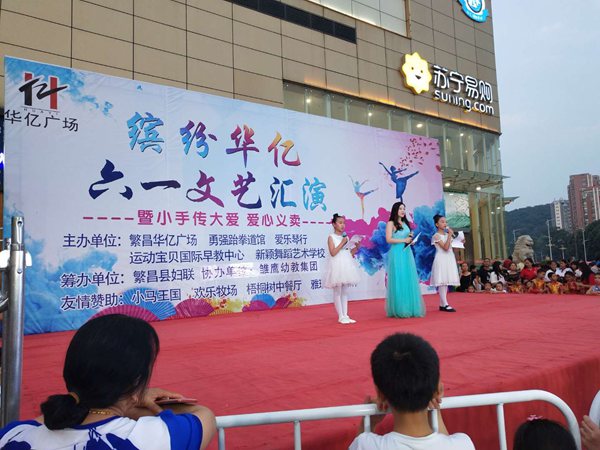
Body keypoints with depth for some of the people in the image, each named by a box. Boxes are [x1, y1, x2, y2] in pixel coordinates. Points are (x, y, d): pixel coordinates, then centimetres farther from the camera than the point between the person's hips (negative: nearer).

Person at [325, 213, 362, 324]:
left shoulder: (346, 237, 13)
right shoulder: (331, 237, -5)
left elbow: (349, 253, 15)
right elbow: (333, 253, -16)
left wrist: (356, 247, 1)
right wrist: (342, 243, -17)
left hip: (346, 265, 6)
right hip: (337, 266, -6)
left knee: (345, 292, 9)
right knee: (337, 292, -1)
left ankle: (345, 316, 13)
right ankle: (341, 317, 4)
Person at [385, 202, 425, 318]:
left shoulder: (405, 223, 18)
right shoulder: (391, 223, -3)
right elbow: (388, 239, -12)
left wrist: (411, 239, 3)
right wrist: (404, 240, -13)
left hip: (407, 253, 7)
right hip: (397, 254, -7)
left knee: (409, 280, 5)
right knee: (399, 281, -5)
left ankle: (410, 308, 10)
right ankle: (399, 310, 1)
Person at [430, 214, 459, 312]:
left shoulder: (447, 234, 15)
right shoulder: (436, 236, -8)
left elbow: (451, 247, 18)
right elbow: (446, 247, -18)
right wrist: (450, 235, -17)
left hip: (449, 259, 8)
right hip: (441, 260, -8)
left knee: (446, 281, 7)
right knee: (442, 282, -8)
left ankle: (442, 304, 12)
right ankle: (445, 304, -7)